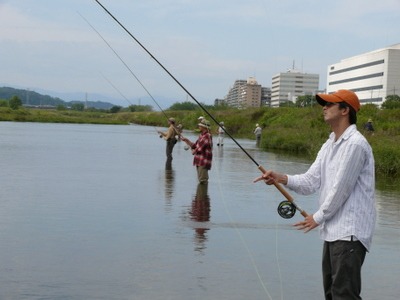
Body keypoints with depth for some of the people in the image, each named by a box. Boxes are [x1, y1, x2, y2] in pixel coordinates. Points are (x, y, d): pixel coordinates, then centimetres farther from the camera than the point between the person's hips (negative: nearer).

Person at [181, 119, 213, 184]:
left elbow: (199, 148, -20)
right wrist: (186, 140, 11)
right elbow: (194, 146, 19)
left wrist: (194, 151, -2)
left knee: (203, 181, -10)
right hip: (199, 161, 10)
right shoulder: (201, 135, 15)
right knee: (201, 181, 15)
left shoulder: (207, 136, -15)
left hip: (203, 162, -10)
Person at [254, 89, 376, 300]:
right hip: (332, 230, 10)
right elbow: (311, 181, 10)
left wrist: (318, 217, -5)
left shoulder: (354, 144, -15)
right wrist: (282, 178, -7)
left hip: (349, 233, -10)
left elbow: (341, 188, -15)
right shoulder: (329, 145, 15)